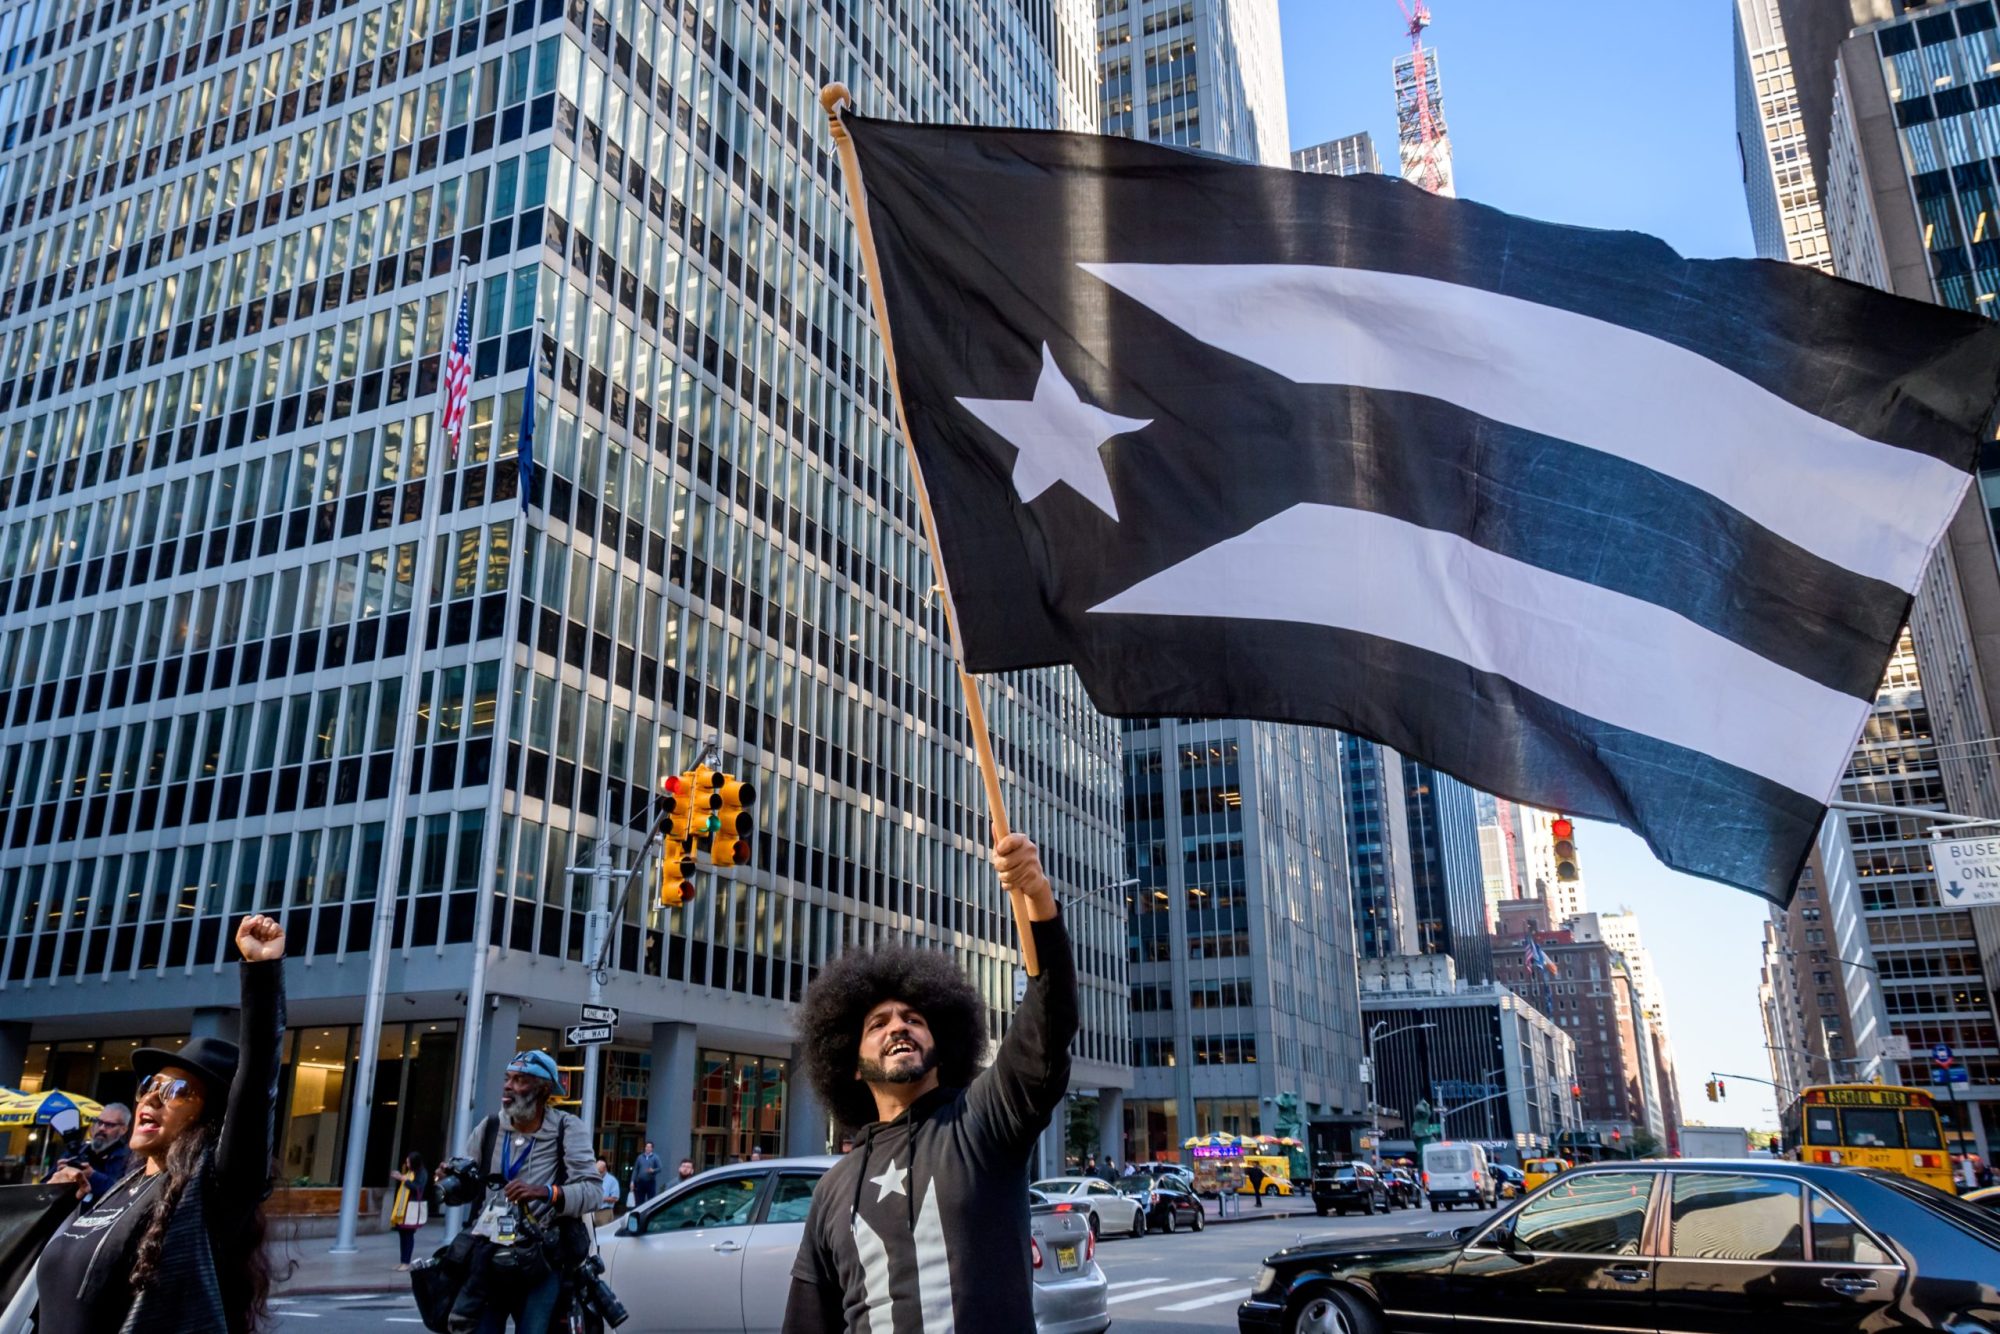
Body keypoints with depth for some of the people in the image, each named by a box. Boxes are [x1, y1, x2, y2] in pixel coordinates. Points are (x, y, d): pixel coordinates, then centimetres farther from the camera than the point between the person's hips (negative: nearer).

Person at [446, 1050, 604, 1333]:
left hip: (543, 1260, -3)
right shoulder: (489, 1127, 10)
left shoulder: (568, 1129, -1)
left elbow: (593, 1190, -13)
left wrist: (545, 1192, -30)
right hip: (488, 1257, 3)